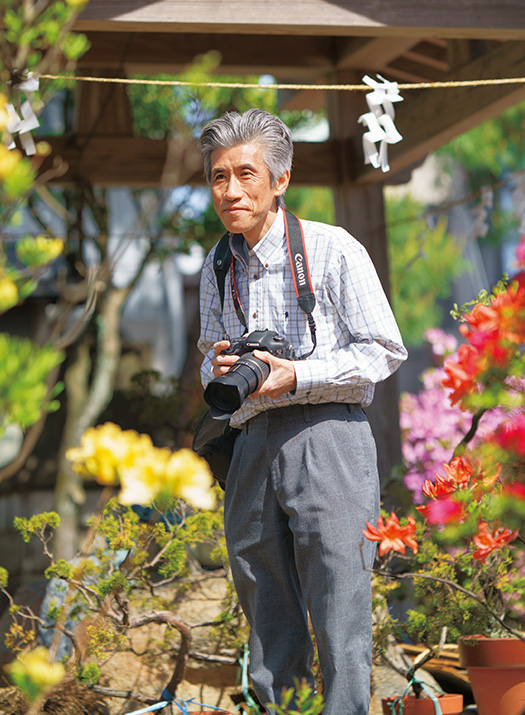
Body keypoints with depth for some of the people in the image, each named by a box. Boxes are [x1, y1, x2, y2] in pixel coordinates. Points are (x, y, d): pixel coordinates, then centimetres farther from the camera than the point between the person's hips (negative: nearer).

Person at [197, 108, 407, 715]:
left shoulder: (333, 250, -2)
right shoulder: (217, 268, 16)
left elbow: (384, 351, -3)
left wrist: (296, 376, -13)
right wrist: (219, 368, 2)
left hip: (326, 437, -6)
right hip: (253, 446, 6)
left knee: (339, 614, -6)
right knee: (265, 610, 9)